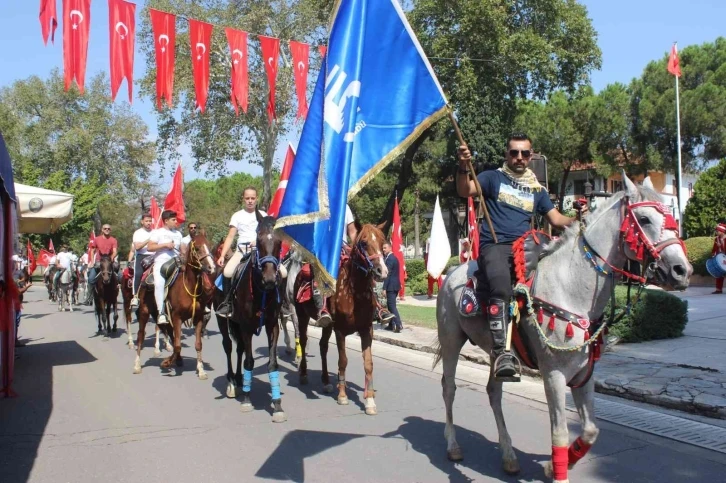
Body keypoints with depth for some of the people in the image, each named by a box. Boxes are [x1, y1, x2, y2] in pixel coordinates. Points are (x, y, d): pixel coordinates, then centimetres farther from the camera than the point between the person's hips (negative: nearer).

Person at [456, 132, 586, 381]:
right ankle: (501, 352, -37)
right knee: (501, 287, -33)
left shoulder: (537, 190, 24)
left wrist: (577, 220, -3)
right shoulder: (493, 177, 13)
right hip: (494, 245, -5)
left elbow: (556, 219, 18)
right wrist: (463, 167, -22)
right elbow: (465, 191, -3)